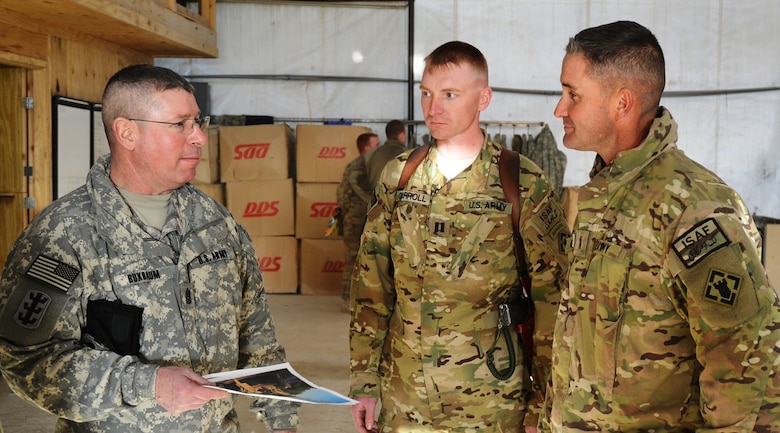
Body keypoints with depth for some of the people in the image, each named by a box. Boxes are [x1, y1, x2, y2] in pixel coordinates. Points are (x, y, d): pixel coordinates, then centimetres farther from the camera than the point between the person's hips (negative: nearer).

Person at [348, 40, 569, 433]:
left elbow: (550, 297, -6)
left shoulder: (525, 185, -9)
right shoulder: (398, 176, 1)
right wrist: (364, 381, 3)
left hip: (489, 401, -3)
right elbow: (370, 282, 4)